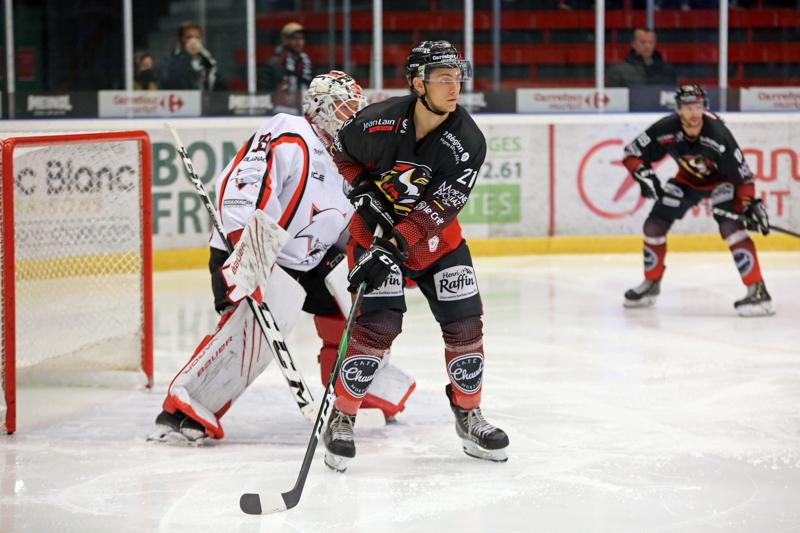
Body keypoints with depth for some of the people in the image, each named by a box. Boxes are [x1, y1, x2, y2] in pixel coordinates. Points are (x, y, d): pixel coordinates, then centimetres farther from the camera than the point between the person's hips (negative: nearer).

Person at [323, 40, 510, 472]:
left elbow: (436, 211, -24)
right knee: (379, 322, -16)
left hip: (435, 235, 3)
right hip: (377, 227, -3)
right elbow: (342, 151, 1)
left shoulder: (467, 143, -21)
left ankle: (468, 416, 20)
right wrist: (364, 193, -13)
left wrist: (393, 249, -33)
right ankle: (341, 420, -3)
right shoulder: (378, 123, -23)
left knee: (464, 322, 0)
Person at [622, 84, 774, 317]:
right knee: (654, 225, 1)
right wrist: (645, 175, -30)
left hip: (720, 180, -4)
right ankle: (651, 284, 25)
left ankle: (758, 291, -28)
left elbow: (742, 174, -27)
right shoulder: (666, 130, -26)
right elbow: (632, 154, -13)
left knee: (730, 226, -28)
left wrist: (750, 204, -35)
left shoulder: (717, 134, -34)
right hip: (687, 179, 5)